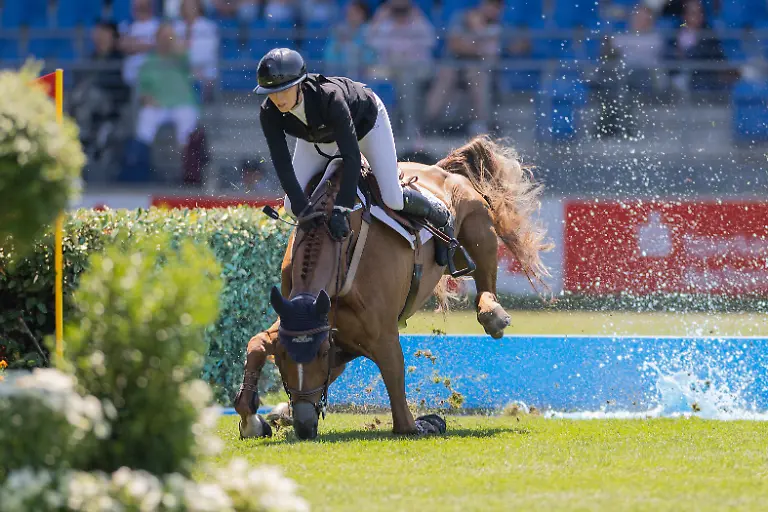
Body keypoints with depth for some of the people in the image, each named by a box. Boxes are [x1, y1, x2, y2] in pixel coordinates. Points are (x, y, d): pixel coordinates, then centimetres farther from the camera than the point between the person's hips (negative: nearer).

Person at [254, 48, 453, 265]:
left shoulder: (329, 97, -45)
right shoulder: (269, 114, -33)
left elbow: (351, 155, -46)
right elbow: (282, 164, -32)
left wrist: (341, 208, -51)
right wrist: (302, 208, -44)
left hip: (365, 120, -4)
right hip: (319, 135, 4)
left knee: (393, 200, -9)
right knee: (292, 206, -5)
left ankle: (440, 217, 22)